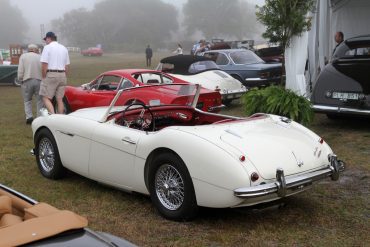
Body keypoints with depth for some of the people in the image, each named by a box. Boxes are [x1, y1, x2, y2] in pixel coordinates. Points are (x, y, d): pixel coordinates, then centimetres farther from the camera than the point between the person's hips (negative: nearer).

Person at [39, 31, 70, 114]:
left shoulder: (47, 47, -5)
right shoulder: (64, 48, 14)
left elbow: (44, 64, -12)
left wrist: (44, 78, -4)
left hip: (51, 75, -6)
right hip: (62, 75, 6)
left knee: (46, 98, -4)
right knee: (60, 99, 8)